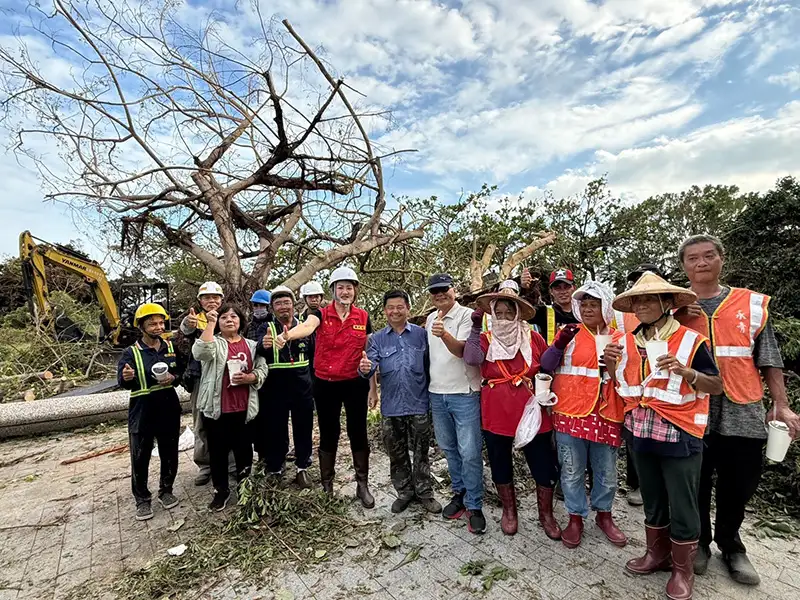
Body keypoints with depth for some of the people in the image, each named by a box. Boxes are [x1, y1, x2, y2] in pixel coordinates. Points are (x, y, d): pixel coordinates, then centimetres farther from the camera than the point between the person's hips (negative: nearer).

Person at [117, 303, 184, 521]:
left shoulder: (172, 348, 4)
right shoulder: (132, 353, -6)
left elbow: (184, 372, 9)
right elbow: (122, 382, -16)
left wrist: (174, 378, -12)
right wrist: (127, 378, -39)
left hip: (169, 410, 3)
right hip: (141, 413, -2)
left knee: (170, 455, 13)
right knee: (140, 459, 7)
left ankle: (166, 490, 33)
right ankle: (142, 499, 25)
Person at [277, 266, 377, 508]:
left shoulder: (363, 317, 0)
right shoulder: (321, 314, -6)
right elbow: (306, 327, -30)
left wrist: (373, 388, 2)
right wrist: (287, 335, -53)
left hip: (356, 384, 1)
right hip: (326, 385, 0)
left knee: (358, 433, 8)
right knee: (328, 435, 12)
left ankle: (363, 485, 26)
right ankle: (327, 486, 31)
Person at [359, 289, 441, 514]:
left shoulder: (421, 334, 0)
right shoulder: (377, 339, 3)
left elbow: (431, 365, 0)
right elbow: (371, 366, -8)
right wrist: (365, 369, -32)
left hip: (419, 405, -1)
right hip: (391, 407, 2)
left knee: (421, 453, 11)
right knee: (397, 454, 15)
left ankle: (424, 492, 30)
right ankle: (404, 492, 34)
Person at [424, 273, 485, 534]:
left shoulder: (466, 315, -11)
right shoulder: (430, 319, 9)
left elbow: (461, 349, -25)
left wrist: (444, 334, -44)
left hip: (464, 394, -6)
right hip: (437, 393, 7)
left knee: (469, 452, -1)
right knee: (449, 449, 18)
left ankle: (474, 506, 16)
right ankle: (459, 493, 36)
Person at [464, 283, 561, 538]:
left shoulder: (533, 338, -1)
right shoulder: (485, 339, -3)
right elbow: (471, 358, -23)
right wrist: (475, 327, -27)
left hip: (532, 414, 0)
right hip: (496, 416, 0)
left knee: (544, 467, 10)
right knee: (501, 466, 16)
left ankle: (546, 514, 35)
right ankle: (509, 511, 40)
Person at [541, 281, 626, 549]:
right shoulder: (571, 333, -1)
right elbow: (546, 365, -6)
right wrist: (560, 344, -23)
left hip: (606, 415, 3)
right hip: (571, 412, -2)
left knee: (607, 472, 15)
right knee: (572, 471, 8)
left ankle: (604, 515, 37)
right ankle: (575, 518, 26)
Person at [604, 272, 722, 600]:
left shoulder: (691, 340, -10)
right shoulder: (626, 343, 4)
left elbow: (717, 386, -8)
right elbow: (619, 387, 12)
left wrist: (685, 372, -25)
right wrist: (611, 363, -8)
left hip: (679, 435, -4)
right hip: (641, 434, 5)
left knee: (682, 506, 8)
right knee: (652, 501, 20)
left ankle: (683, 570, 28)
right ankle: (657, 554, 39)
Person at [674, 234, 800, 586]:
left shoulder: (753, 304, 5)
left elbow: (769, 359, 7)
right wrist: (676, 315, -12)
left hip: (743, 412, 1)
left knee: (739, 485, 13)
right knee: (696, 484, 12)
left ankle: (730, 545, 37)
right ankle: (698, 541, 34)